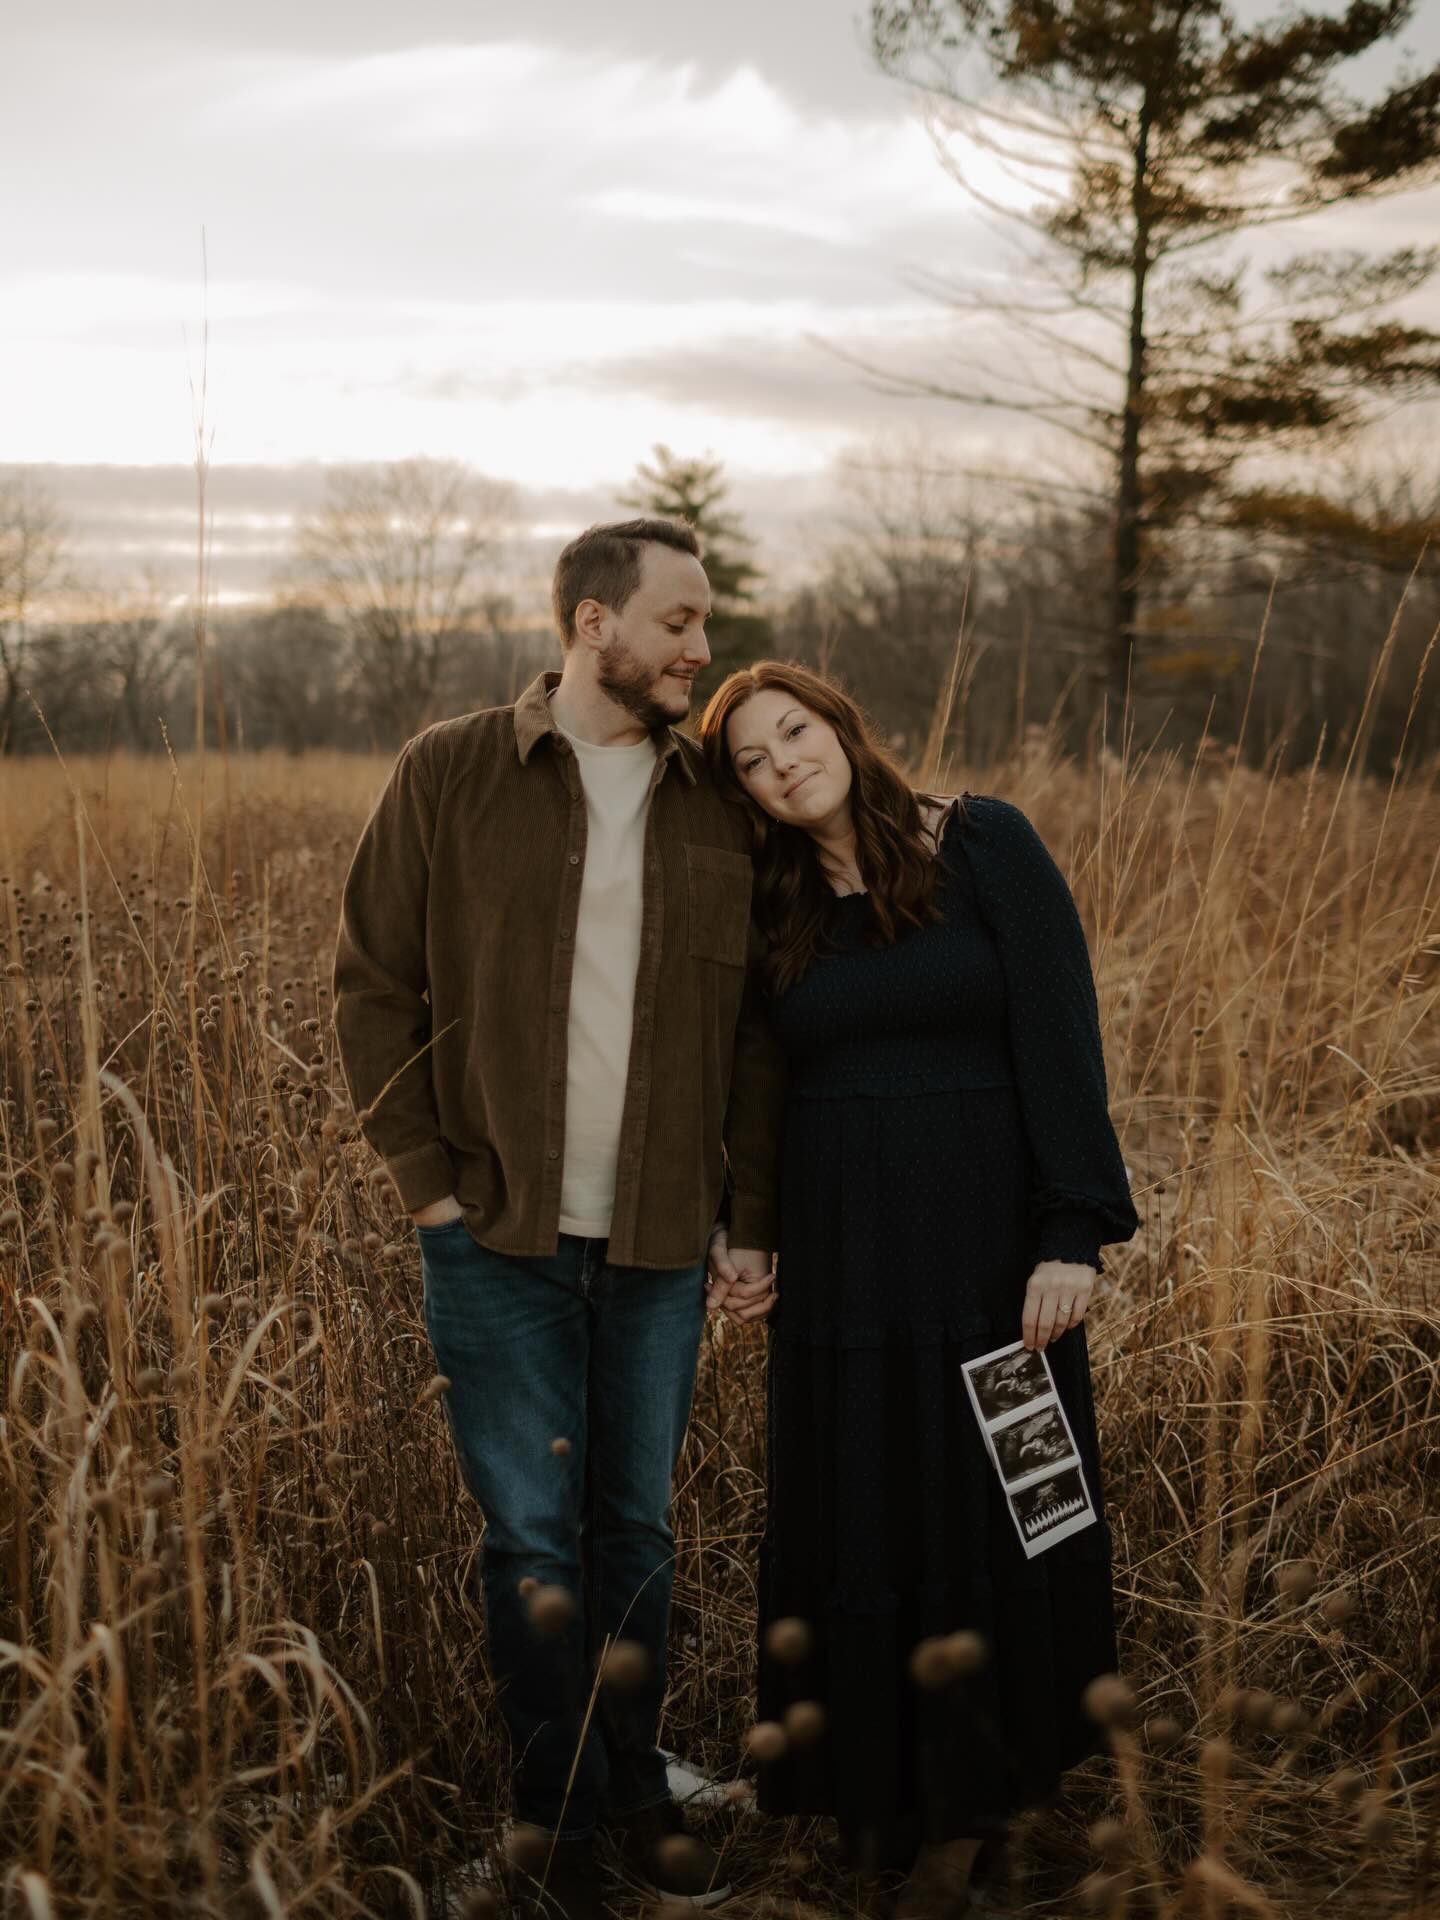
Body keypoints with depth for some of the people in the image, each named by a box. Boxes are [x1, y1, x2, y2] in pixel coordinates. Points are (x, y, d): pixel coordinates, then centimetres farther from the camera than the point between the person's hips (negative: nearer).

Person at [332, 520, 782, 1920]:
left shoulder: (718, 807, 7)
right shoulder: (449, 776, -2)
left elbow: (753, 1027, 10)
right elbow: (372, 983, -1)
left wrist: (756, 1214, 5)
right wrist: (426, 1176, -7)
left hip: (660, 1244, 3)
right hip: (500, 1236, -3)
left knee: (635, 1529, 13)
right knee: (535, 1538, 2)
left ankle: (633, 1789, 29)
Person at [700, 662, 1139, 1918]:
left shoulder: (986, 846, -6)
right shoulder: (771, 909, 6)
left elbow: (1058, 1035, -11)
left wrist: (1076, 1231, -18)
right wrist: (730, 1239, 3)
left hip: (987, 1240, -3)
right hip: (840, 1250, 3)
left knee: (992, 1511, 6)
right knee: (852, 1518, 8)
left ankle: (971, 1802, 22)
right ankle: (883, 1795, 25)